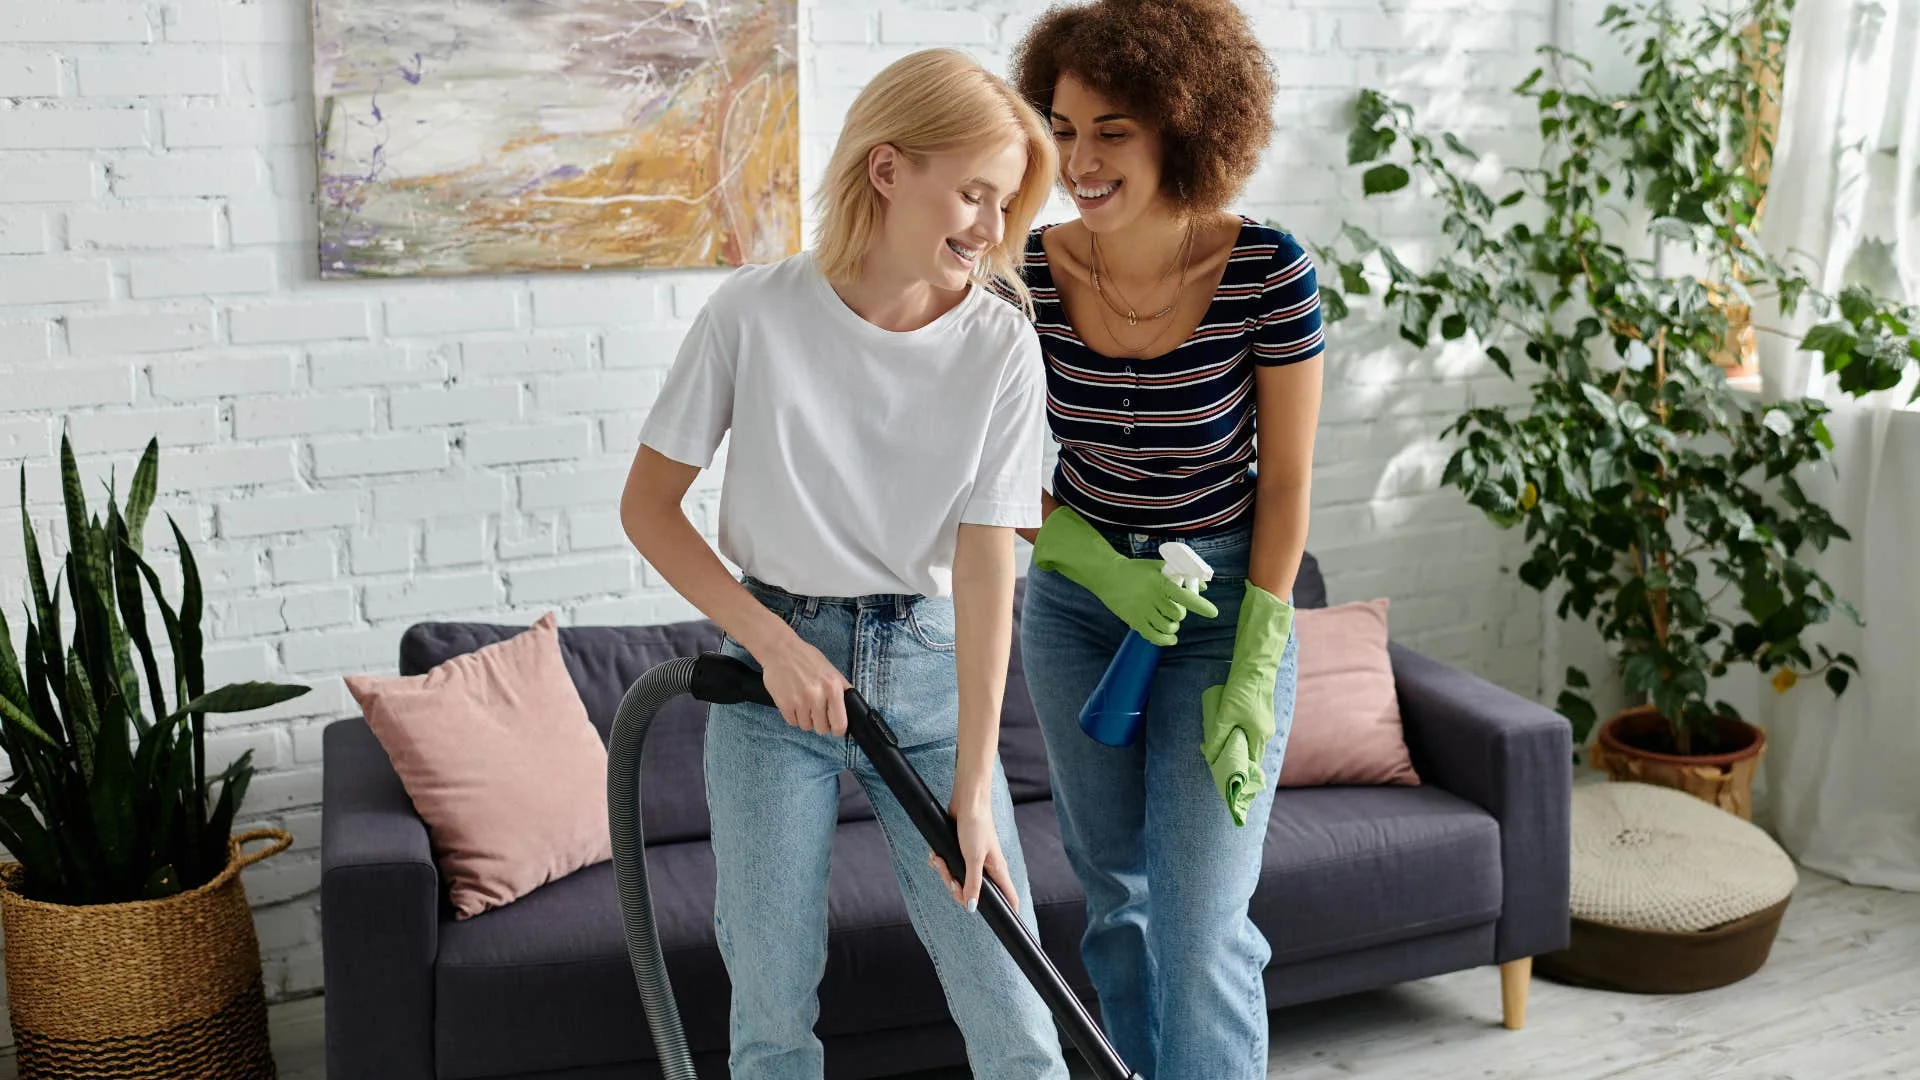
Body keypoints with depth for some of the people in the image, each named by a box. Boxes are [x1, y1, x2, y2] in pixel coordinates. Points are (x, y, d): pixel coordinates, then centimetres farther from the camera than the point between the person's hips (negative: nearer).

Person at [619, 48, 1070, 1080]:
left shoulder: (1002, 349, -8)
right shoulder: (755, 312, -11)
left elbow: (985, 568, -10)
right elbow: (648, 505, -3)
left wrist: (973, 789, -13)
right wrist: (773, 640, -12)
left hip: (929, 671, 1)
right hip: (774, 662, -1)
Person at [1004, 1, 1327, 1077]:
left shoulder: (1267, 272, -18)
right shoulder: (1029, 273, -11)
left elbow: (1287, 475, -11)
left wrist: (1253, 674, -12)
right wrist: (1108, 571, -16)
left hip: (1229, 595, -3)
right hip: (1078, 596, 3)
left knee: (1200, 925, -5)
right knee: (1116, 897, 16)